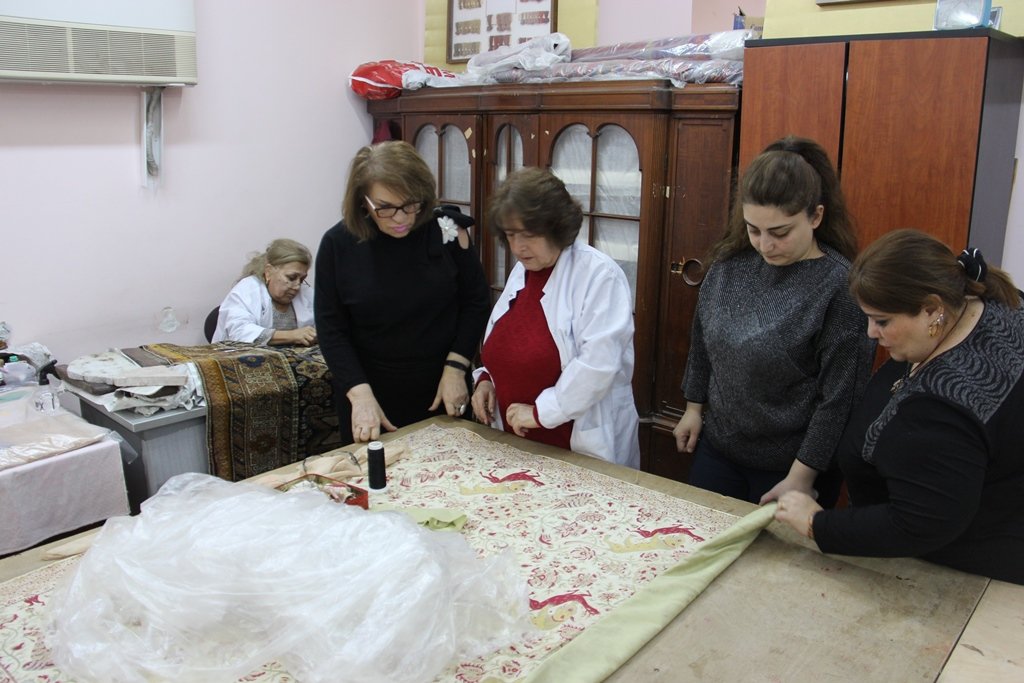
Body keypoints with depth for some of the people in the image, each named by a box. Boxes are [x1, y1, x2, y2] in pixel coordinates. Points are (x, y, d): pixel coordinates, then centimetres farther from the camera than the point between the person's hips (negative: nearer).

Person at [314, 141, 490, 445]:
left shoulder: (446, 229, -11)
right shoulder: (338, 244, -10)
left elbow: (476, 300, -1)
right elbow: (331, 329, -7)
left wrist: (455, 368, -9)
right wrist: (360, 394, -18)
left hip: (441, 394, 1)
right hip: (372, 398, 0)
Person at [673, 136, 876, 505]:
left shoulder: (840, 285, -19)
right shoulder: (731, 264, -4)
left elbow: (839, 397, -17)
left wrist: (801, 478, -15)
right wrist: (694, 408, 13)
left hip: (788, 467, -5)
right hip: (716, 448, 5)